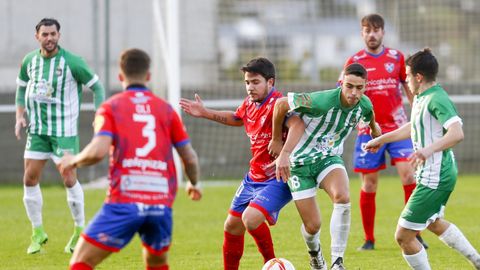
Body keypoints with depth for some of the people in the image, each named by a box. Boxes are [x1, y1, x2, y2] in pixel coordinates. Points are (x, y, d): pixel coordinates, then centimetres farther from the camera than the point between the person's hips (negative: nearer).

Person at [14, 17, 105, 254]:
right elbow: (21, 87, 18)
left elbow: (97, 86, -4)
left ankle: (80, 231, 13)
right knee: (30, 179, -1)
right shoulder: (30, 61, 2)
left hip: (64, 130, -4)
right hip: (37, 129, 4)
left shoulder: (72, 62, -12)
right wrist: (19, 116, 5)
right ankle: (38, 233, 12)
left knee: (68, 180, -4)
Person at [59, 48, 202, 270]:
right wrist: (194, 185, 34)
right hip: (161, 204, 3)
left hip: (124, 203, -3)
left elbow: (98, 151, -11)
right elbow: (190, 158, 13)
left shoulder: (111, 107, 4)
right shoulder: (165, 109, 13)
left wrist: (73, 160, 9)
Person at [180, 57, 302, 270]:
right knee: (232, 226, 13)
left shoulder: (277, 104, -22)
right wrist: (205, 113, 28)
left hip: (278, 178, -9)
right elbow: (236, 118, 30)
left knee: (251, 218, -27)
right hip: (254, 177, 9)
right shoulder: (250, 103, 5)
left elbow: (297, 125, -42)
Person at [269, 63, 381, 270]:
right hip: (300, 161, -3)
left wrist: (374, 128, 40)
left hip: (329, 157, 4)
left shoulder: (364, 104, -10)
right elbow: (281, 104, -18)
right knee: (312, 226, -3)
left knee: (342, 198, -30)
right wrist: (276, 140, -6)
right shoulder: (321, 101, -30)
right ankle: (314, 251, 36)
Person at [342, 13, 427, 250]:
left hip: (397, 127, 0)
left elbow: (410, 89, 13)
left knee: (407, 174, -13)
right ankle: (369, 239, 12)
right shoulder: (355, 62, 1)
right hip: (368, 131, 0)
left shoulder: (396, 58, 5)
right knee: (369, 185, 1)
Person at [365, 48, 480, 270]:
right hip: (432, 175, 11)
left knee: (403, 236, -8)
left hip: (435, 179, -11)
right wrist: (381, 139, 36)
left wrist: (429, 149, -47)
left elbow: (457, 133, -35)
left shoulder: (436, 100, -22)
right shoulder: (421, 98, 9)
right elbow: (414, 127, 28)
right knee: (433, 222, 35)